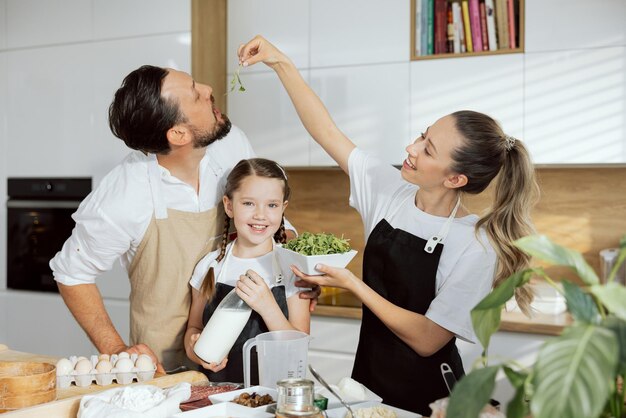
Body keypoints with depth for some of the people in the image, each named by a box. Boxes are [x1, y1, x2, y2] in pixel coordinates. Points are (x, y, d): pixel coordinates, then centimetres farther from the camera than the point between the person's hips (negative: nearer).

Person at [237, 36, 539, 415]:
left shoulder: (476, 247, -21)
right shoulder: (390, 189, -6)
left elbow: (427, 340, -20)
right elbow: (327, 133, -3)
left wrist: (352, 284, -21)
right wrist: (282, 63, -8)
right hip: (368, 376, 5)